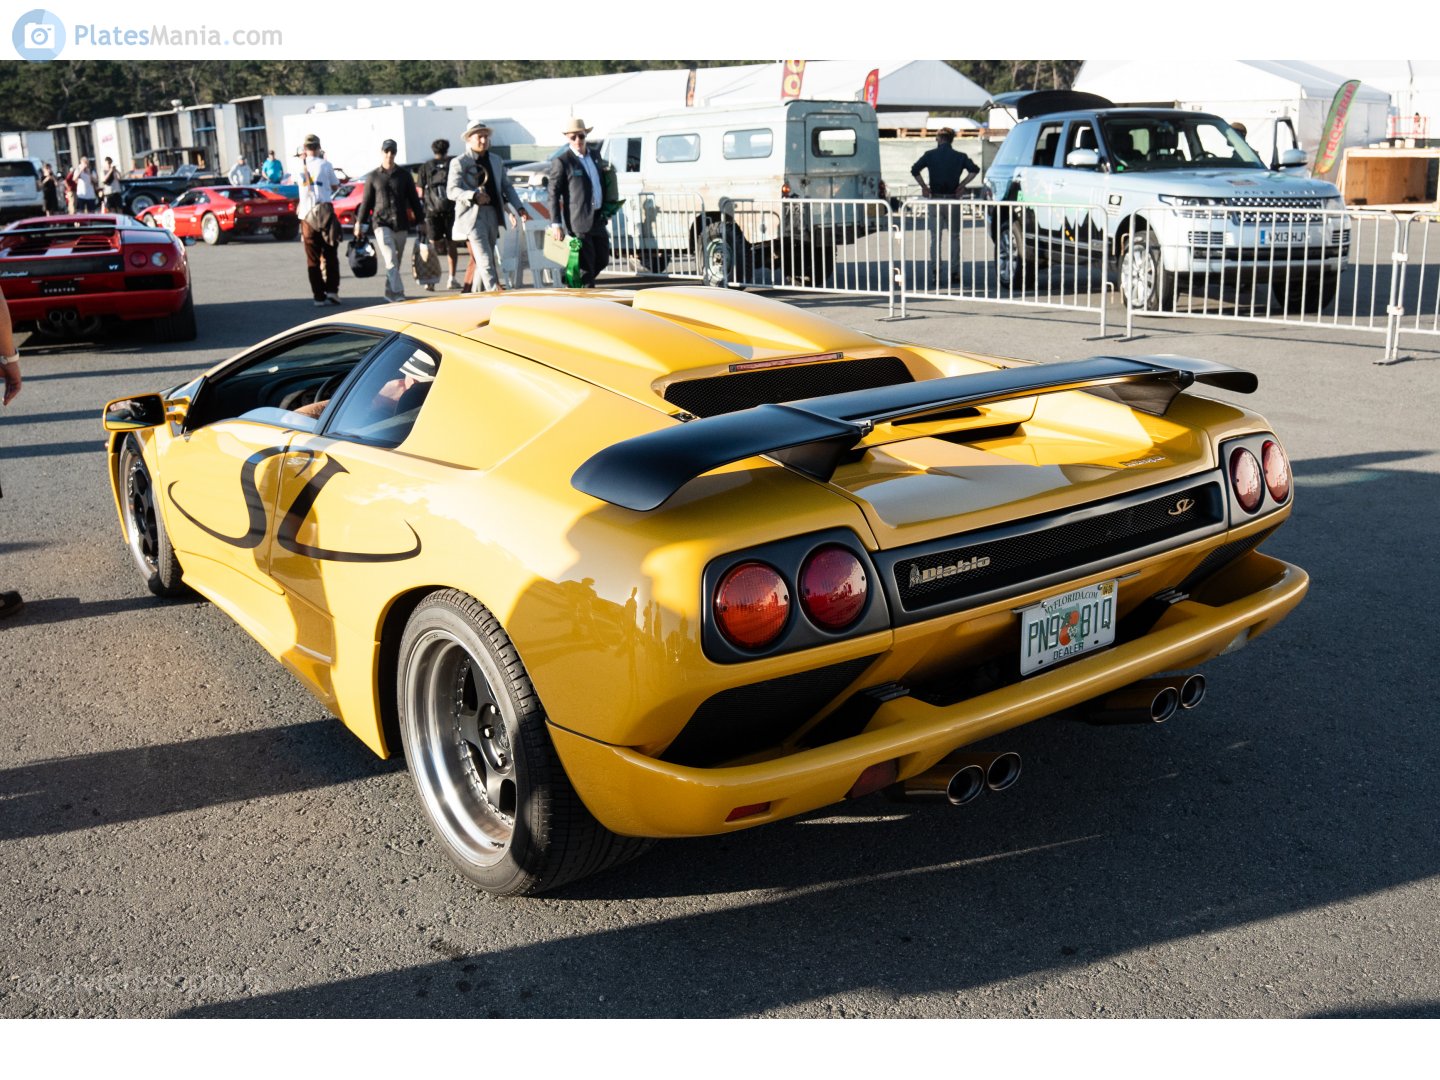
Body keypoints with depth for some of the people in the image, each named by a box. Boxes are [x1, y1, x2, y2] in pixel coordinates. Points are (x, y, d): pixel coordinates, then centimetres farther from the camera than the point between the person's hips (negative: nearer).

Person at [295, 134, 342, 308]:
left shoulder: (299, 165, -1)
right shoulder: (326, 165, -3)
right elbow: (334, 187, 7)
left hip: (307, 215, 1)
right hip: (326, 213, -1)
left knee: (313, 258, 5)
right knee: (330, 255, 9)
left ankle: (319, 296, 2)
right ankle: (332, 290, -4)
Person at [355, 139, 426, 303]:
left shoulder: (404, 175, 9)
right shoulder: (373, 177, 6)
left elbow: (414, 199, 12)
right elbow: (366, 201, 10)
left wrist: (421, 220, 8)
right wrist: (359, 222, 8)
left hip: (401, 223, 2)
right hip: (381, 223, -2)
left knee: (396, 262, 8)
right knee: (390, 260, -16)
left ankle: (390, 293, 21)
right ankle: (398, 294, -22)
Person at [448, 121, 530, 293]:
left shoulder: (496, 161, 17)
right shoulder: (459, 162, -1)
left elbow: (507, 186, 20)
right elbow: (451, 190, -9)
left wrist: (519, 208, 5)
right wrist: (474, 195, -26)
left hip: (492, 214, 6)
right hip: (472, 216, -6)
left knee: (486, 259, 12)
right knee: (485, 259, -14)